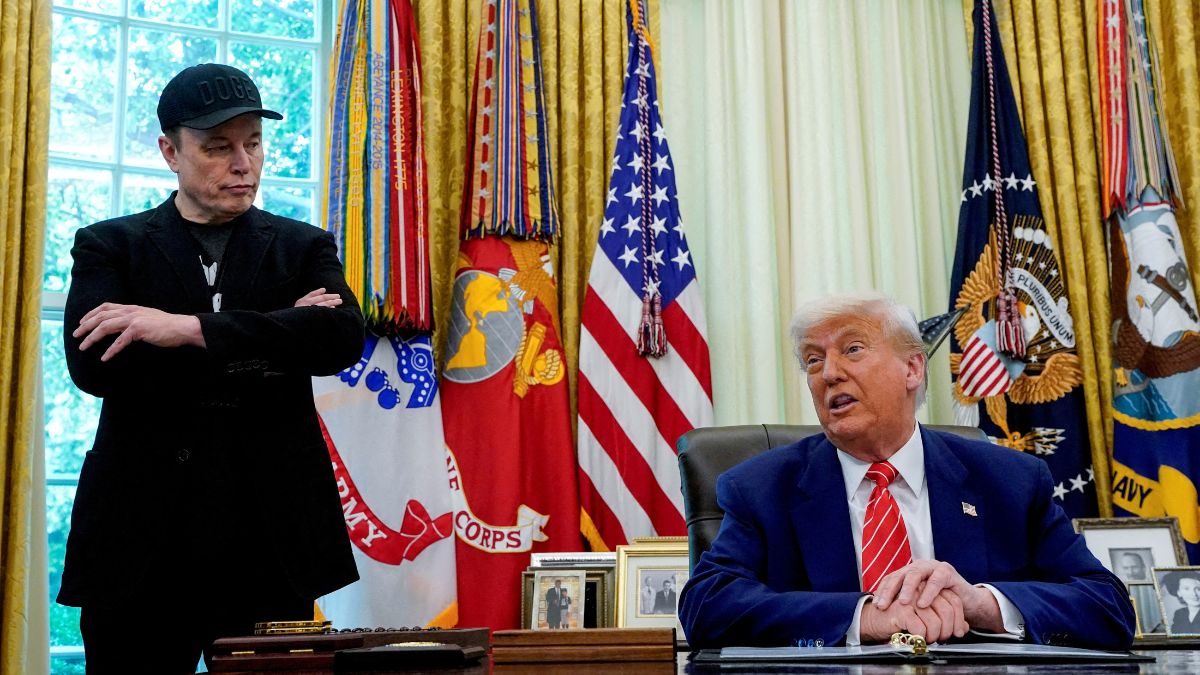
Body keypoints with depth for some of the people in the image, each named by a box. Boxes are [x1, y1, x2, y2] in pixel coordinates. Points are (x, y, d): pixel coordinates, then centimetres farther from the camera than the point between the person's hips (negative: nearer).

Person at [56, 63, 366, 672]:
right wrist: (271, 335, -11)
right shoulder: (109, 246, 8)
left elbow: (343, 338, -10)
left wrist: (192, 329, -18)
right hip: (143, 538, 0)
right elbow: (91, 364, -11)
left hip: (273, 538, 1)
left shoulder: (304, 247, 11)